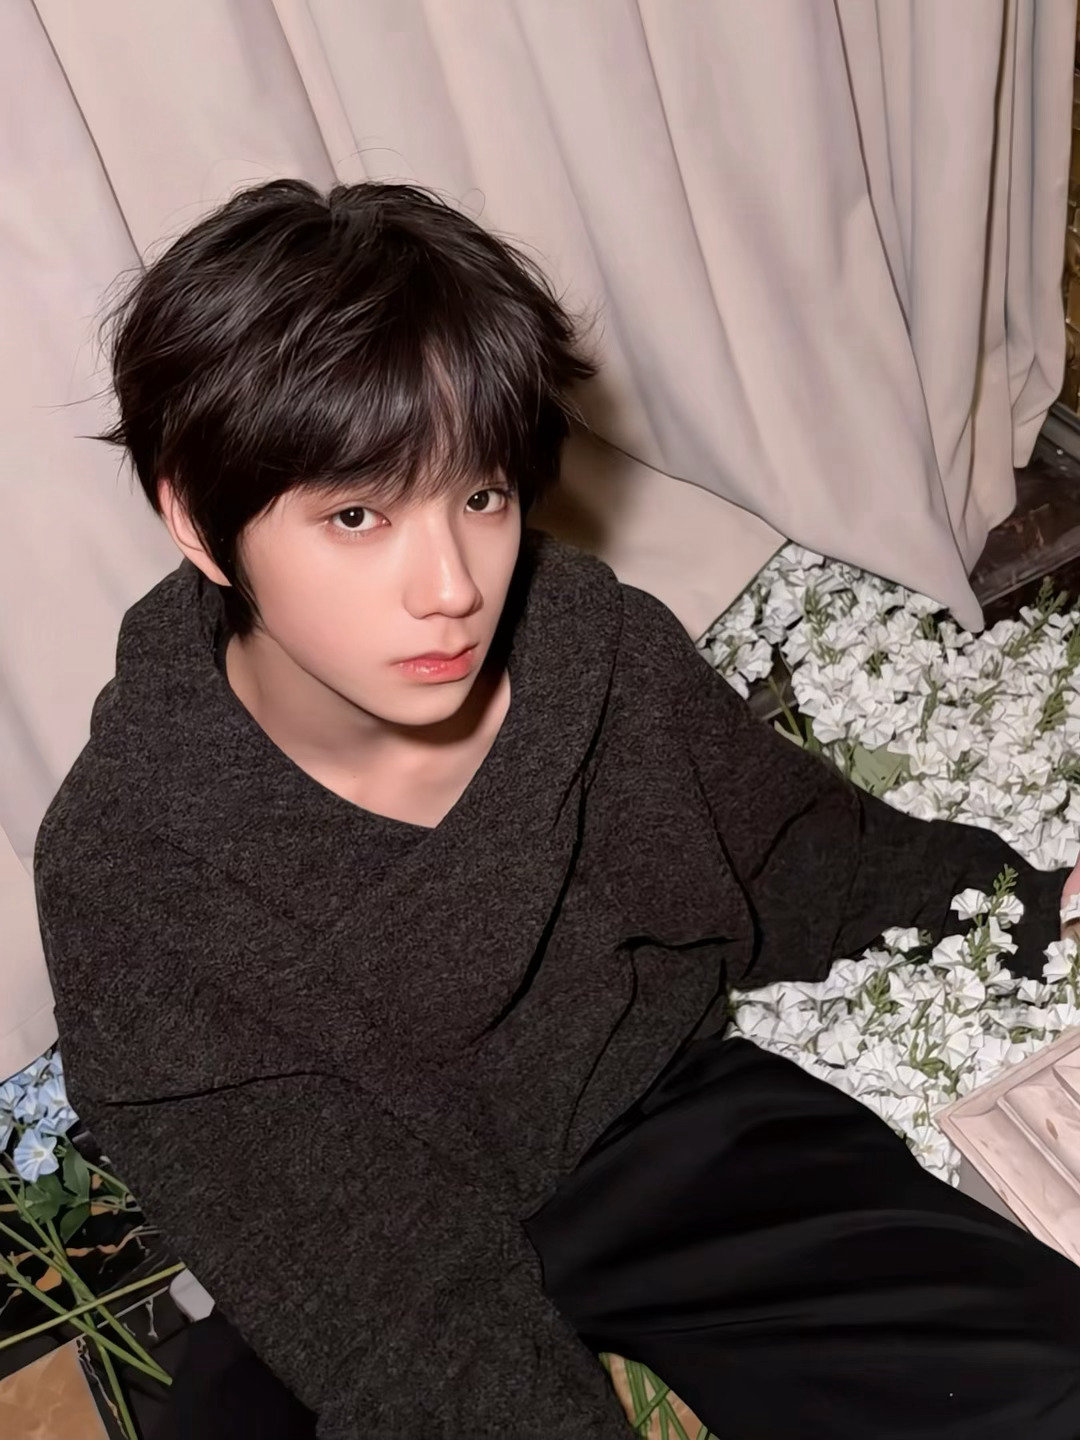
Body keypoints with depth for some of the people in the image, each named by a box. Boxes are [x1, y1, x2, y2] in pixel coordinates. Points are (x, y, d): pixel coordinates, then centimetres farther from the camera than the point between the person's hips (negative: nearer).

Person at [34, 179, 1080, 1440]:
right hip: (366, 1252, -1)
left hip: (664, 1120, 2)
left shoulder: (606, 654, -16)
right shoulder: (128, 877, -23)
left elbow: (811, 868, 4)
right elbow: (389, 1294, -26)